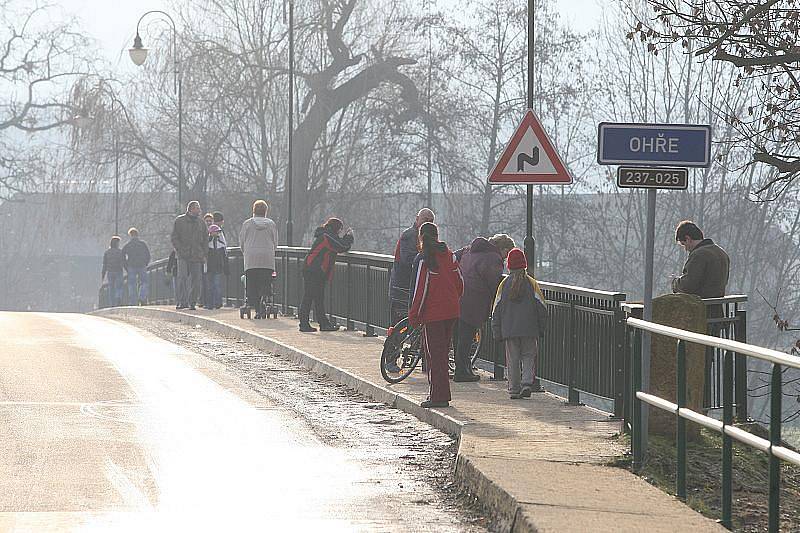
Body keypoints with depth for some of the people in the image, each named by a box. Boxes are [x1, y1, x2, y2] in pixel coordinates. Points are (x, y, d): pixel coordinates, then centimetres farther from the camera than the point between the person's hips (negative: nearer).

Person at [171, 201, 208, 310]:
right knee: (183, 278, -14)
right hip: (184, 256, -4)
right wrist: (180, 251, -10)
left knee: (196, 280, 1)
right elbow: (174, 237, 1)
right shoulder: (179, 221, 3)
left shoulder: (200, 222, 13)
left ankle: (192, 302, 9)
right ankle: (181, 302, -14)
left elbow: (205, 239, 18)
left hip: (197, 256, 4)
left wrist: (204, 254, 8)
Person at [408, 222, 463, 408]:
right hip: (451, 312, 6)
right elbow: (460, 283, 11)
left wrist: (414, 316, -8)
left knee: (434, 355, -1)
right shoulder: (449, 255, 7)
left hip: (433, 314, -6)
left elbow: (420, 289, -14)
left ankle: (438, 396, -3)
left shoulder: (423, 259, -13)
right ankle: (441, 394, 20)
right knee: (442, 353, 15)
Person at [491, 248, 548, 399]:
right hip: (530, 330, -1)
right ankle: (527, 383, -11)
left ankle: (514, 389, 5)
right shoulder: (531, 283, 0)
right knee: (529, 357, 8)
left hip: (509, 330, 1)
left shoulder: (504, 285, 3)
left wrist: (497, 332, 10)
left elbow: (496, 310, 4)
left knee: (512, 360, 6)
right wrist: (541, 328, 10)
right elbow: (542, 307, 1)